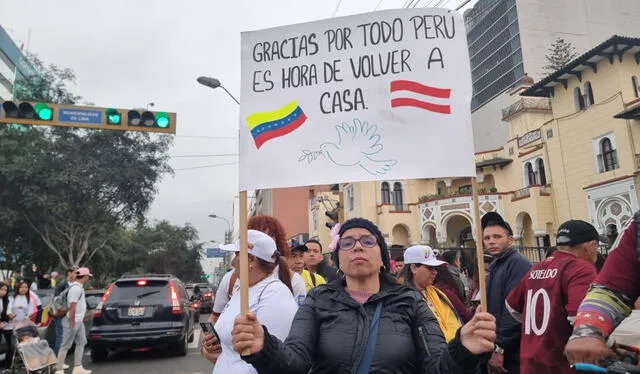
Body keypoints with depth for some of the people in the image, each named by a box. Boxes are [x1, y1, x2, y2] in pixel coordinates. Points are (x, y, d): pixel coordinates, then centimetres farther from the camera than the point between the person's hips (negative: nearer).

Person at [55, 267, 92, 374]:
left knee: (81, 342, 13)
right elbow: (72, 307, -24)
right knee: (66, 346, -3)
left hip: (79, 321, 10)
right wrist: (72, 323, -23)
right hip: (72, 321, -10)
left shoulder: (79, 287, 12)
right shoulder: (76, 288, -20)